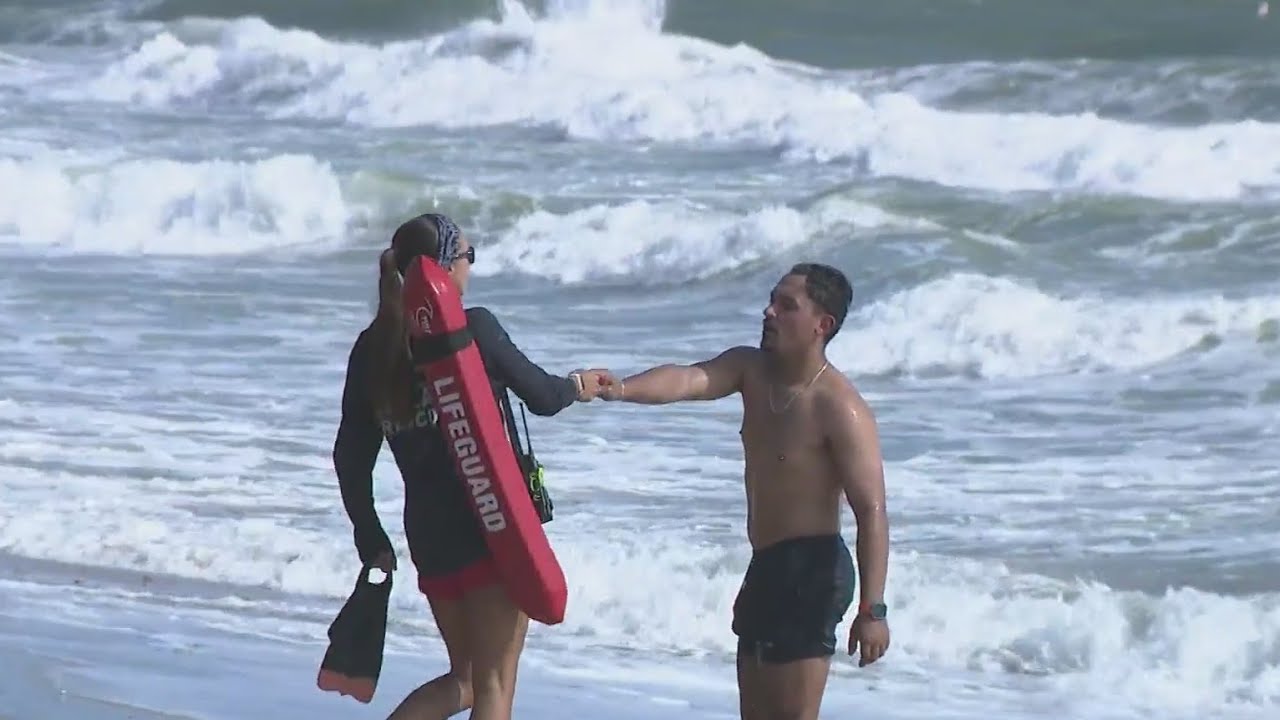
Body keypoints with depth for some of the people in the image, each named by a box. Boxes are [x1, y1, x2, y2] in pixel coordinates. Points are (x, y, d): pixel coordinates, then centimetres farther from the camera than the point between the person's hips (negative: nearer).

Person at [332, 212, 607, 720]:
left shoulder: (372, 349, 5)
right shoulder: (473, 329, -11)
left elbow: (351, 456, 8)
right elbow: (542, 397, 0)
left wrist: (371, 541, 17)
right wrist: (578, 386, 23)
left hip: (425, 530, 6)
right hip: (492, 523, -6)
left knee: (465, 679, 19)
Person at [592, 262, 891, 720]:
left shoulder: (839, 408, -18)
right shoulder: (750, 369, 5)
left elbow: (871, 511, -21)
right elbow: (687, 380, -13)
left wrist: (872, 610, -27)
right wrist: (622, 389, -35)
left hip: (811, 571, -9)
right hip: (766, 569, 9)